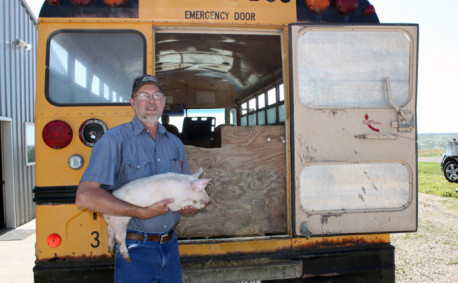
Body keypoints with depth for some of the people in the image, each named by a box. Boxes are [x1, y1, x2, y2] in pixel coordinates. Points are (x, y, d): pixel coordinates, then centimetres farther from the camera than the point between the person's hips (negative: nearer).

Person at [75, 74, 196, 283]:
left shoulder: (175, 143, 10)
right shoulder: (115, 139, -9)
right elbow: (85, 196, -19)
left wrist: (190, 203, -2)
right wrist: (141, 212, -21)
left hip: (171, 247, 5)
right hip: (135, 250, -5)